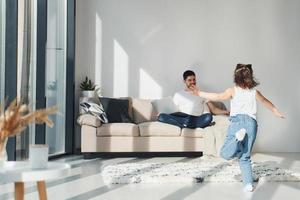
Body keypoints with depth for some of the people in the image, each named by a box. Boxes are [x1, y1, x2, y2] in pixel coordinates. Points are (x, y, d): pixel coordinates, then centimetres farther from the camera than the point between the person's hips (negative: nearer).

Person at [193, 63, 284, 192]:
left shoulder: (233, 91, 3)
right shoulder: (254, 92, 15)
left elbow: (218, 97, -12)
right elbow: (266, 102, 30)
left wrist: (199, 93, -8)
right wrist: (277, 112, 47)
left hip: (237, 121, -4)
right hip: (252, 123, 4)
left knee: (225, 153, -7)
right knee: (245, 157, 14)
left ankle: (238, 137, -32)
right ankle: (249, 183, 5)